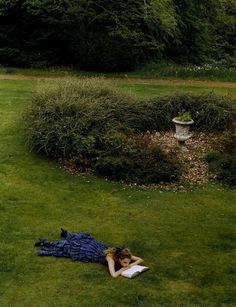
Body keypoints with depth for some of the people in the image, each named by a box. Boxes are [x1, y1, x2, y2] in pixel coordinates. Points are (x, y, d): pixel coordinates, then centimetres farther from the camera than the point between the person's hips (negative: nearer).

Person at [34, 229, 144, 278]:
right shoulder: (110, 257, -43)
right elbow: (114, 275, -55)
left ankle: (66, 234, 63)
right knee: (66, 248, 18)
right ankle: (45, 243, 39)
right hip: (87, 252, -5)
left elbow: (141, 259, -17)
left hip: (98, 246, 5)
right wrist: (124, 268, -43)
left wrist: (131, 264, -34)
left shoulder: (124, 255, -27)